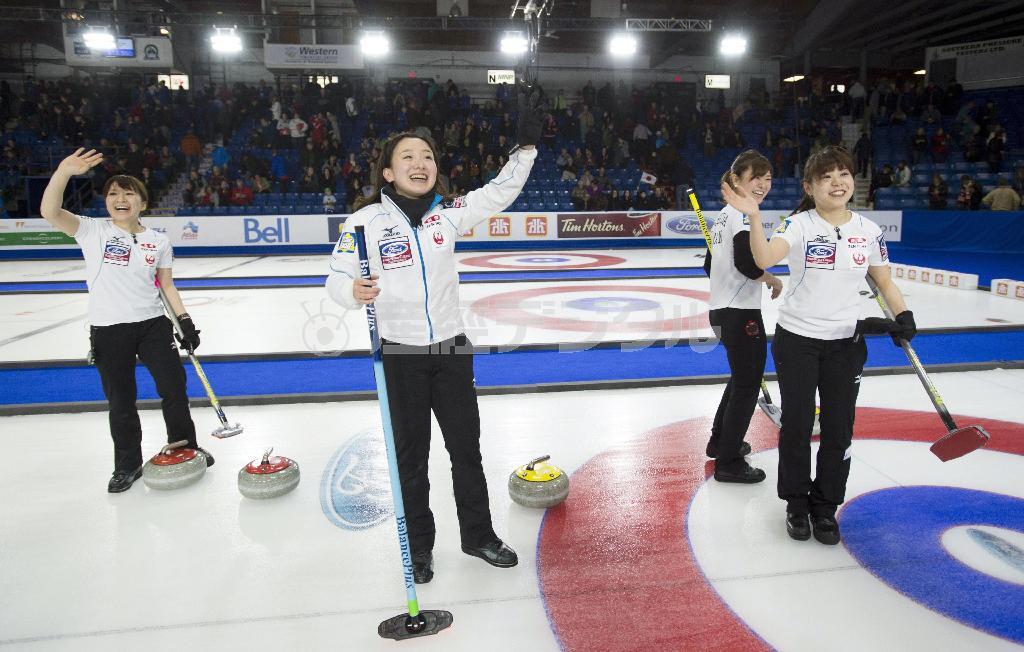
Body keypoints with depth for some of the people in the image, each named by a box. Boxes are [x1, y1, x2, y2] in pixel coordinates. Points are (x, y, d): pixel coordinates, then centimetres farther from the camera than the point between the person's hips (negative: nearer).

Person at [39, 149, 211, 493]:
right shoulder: (92, 231, -1)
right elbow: (49, 212, -17)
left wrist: (185, 322, 5)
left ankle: (184, 448, 28)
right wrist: (63, 172, -29)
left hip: (152, 324, 2)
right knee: (121, 403, 8)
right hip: (108, 331, -1)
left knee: (175, 388, 6)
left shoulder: (158, 241, 5)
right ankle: (127, 465, 27)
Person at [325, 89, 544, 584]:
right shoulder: (366, 220, -8)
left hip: (452, 350, 3)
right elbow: (337, 279, -9)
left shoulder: (448, 212, 2)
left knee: (466, 449, 14)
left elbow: (499, 193, 4)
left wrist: (527, 145, -3)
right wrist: (354, 291, -31)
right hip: (401, 355, -3)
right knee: (411, 456, 11)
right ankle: (418, 546, 30)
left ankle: (478, 535, 33)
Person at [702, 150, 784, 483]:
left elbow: (710, 264, 20)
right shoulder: (744, 213, -15)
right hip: (741, 313, -10)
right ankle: (729, 462, 12)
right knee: (747, 384, 1)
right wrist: (774, 281, -11)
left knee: (741, 378, 24)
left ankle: (720, 441, 38)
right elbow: (747, 263, -28)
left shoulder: (725, 213, 14)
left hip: (723, 309, 10)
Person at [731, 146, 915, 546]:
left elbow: (884, 283, 9)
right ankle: (796, 502, 27)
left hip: (846, 344, 3)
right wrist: (753, 216, -40)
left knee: (839, 430, 9)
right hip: (796, 340, -3)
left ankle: (825, 506, 28)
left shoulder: (869, 230, 1)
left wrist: (903, 316, -6)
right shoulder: (799, 225, -10)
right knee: (797, 425, 8)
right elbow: (764, 260, -29)